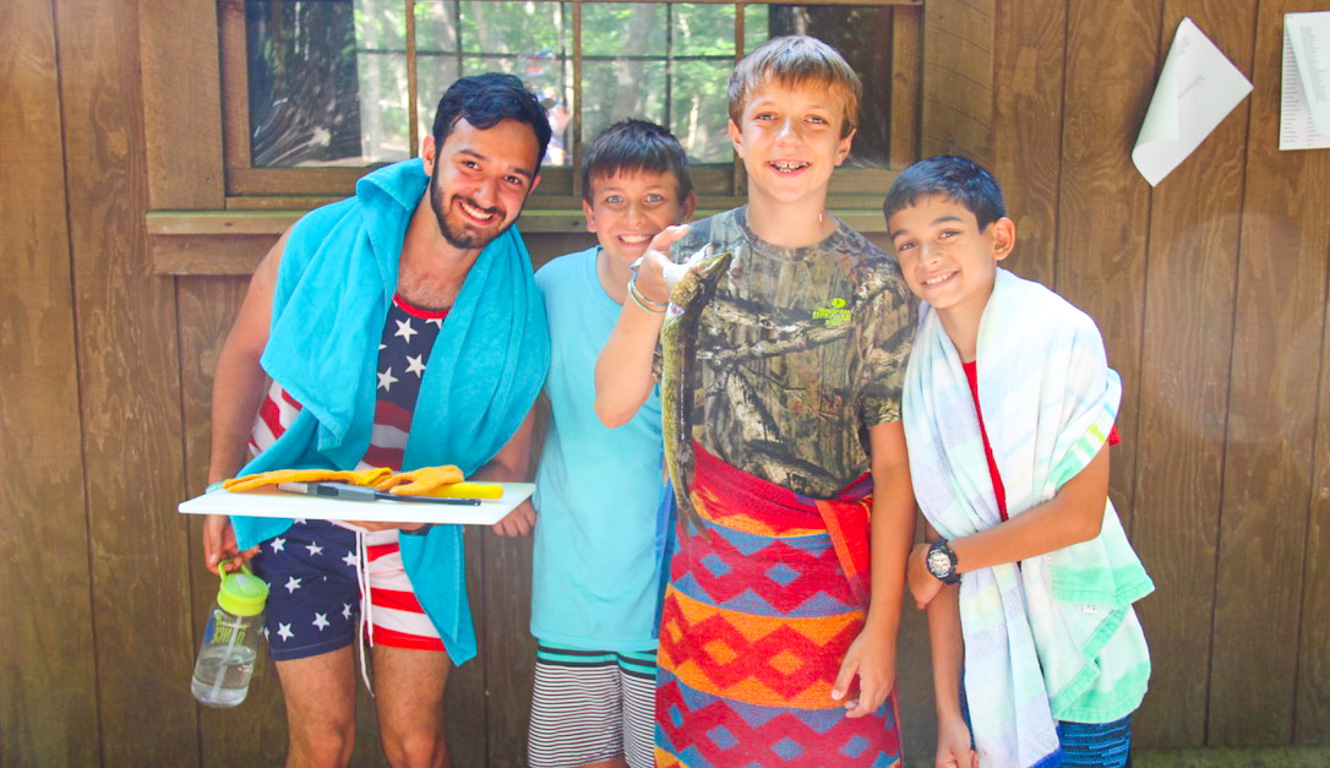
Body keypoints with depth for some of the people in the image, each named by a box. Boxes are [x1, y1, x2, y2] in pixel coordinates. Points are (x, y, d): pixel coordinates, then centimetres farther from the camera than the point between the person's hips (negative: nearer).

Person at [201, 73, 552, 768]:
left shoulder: (512, 311, -13)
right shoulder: (321, 242, -16)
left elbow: (507, 458, -1)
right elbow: (244, 356, 0)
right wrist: (223, 491, -2)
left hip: (416, 536, 1)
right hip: (300, 521, -1)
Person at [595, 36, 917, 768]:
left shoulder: (875, 282, -4)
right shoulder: (695, 253, 2)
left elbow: (893, 467, -5)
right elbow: (613, 406, -1)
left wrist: (882, 625, -8)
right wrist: (647, 300, -17)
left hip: (830, 584, -1)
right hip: (709, 570, 2)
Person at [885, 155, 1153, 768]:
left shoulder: (1062, 335, -14)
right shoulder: (917, 366, -4)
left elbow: (1081, 514, -15)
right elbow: (939, 534, -3)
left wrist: (943, 557, -8)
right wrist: (947, 709, -5)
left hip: (1080, 650, -2)